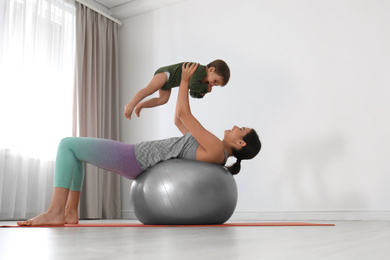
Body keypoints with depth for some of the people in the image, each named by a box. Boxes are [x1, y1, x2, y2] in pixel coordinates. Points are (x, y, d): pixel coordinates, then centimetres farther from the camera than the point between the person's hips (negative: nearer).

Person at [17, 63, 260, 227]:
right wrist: (181, 84, 19)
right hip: (138, 156, 10)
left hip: (135, 160, -10)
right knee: (75, 149, 16)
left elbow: (184, 114, -15)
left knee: (67, 144, -8)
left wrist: (185, 81, -2)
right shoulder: (211, 147, 13)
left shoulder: (217, 150, -18)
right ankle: (71, 211, 10)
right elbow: (179, 120, 20)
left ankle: (56, 211, -9)